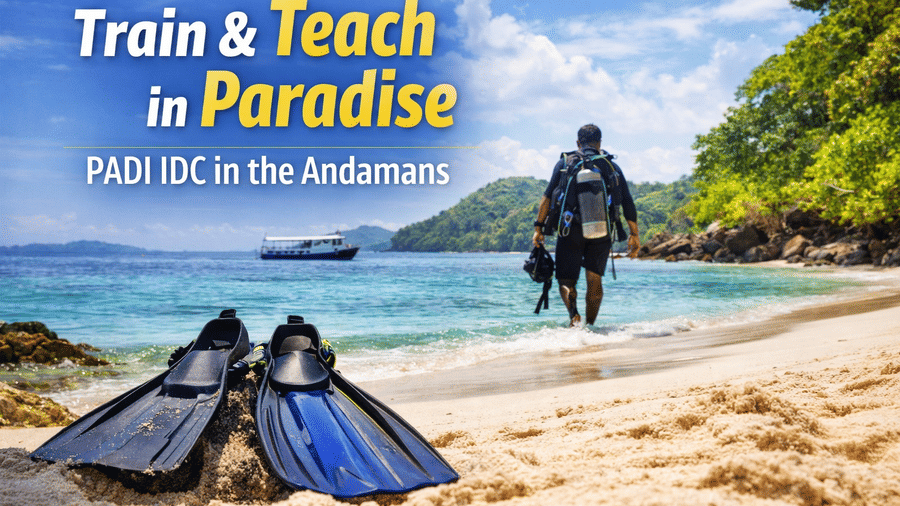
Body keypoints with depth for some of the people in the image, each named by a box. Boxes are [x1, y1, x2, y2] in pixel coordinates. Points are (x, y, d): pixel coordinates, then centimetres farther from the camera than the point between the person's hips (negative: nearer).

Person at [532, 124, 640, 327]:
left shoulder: (565, 162, 8)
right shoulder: (611, 166, 11)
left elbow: (548, 196, 0)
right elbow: (627, 203, 6)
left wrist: (539, 227, 0)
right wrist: (634, 234, 8)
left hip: (571, 230, -1)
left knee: (566, 280, 5)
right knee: (594, 280, 13)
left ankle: (574, 314, -22)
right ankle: (590, 325, 11)